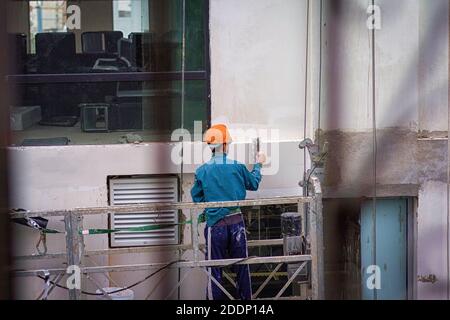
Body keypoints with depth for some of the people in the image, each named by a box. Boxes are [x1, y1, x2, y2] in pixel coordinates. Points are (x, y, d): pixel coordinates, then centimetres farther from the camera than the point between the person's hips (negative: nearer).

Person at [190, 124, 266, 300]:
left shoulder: (202, 171, -6)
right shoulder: (237, 167, -5)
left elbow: (196, 198, 3)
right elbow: (253, 184, 12)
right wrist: (258, 165, 29)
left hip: (215, 224, -1)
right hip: (236, 222, 1)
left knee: (215, 269, 5)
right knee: (241, 266, 12)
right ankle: (245, 297, 20)